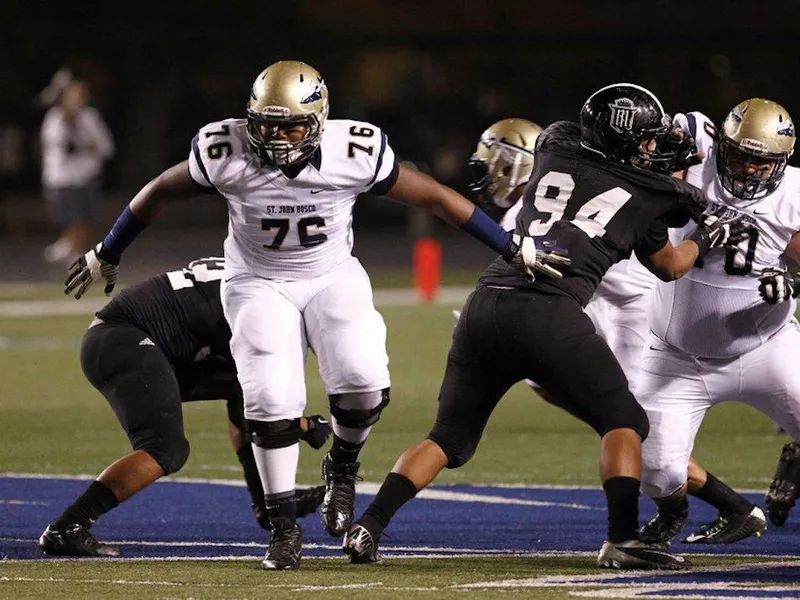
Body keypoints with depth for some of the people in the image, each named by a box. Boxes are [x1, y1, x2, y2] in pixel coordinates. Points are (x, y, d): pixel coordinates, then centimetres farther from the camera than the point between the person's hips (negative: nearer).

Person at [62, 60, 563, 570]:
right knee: (272, 401, -18)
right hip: (259, 284, 0)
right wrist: (107, 256, 9)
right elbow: (159, 192, -2)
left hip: (332, 277, 0)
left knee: (364, 384, -23)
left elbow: (436, 197, -9)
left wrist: (514, 249, -5)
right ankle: (285, 529, 0)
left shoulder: (356, 153, -21)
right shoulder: (226, 152, -20)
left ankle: (342, 467, 10)